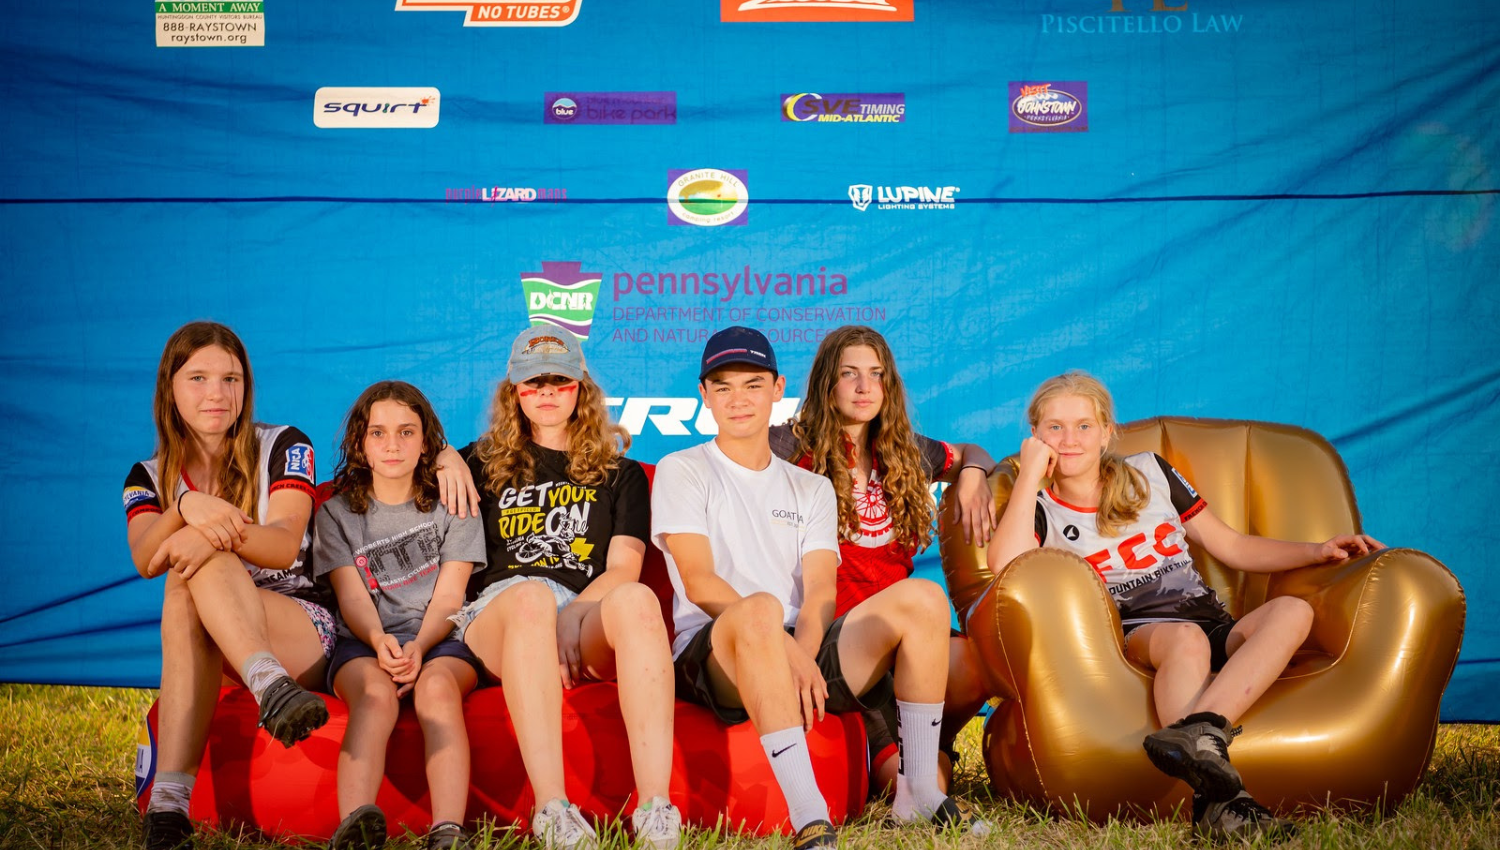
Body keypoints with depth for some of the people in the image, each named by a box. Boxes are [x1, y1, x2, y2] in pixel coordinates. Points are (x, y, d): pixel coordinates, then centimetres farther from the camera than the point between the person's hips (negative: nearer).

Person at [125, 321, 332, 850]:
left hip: (303, 633, -2)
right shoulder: (148, 478, 12)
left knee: (188, 582, -30)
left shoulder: (283, 447, 6)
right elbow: (145, 562, -10)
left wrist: (214, 534, -32)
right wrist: (187, 505, -31)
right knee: (186, 578, -31)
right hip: (212, 656, 2)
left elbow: (284, 546, -11)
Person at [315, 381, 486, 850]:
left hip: (440, 640, 0)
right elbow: (352, 596, 3)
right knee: (375, 692, -35)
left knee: (437, 684, -35)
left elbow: (449, 595, 4)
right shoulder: (337, 513, 15)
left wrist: (419, 646, -16)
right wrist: (380, 641, -20)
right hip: (364, 643, 0)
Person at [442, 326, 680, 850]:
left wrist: (571, 619, -11)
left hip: (588, 614, 0)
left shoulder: (620, 473, 25)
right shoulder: (486, 463, 28)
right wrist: (447, 459, 14)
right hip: (498, 614, 0)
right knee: (531, 595, -39)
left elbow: (624, 568, 10)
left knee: (635, 599, -37)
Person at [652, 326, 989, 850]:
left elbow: (820, 595, 6)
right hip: (715, 659, -4)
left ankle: (918, 793, -13)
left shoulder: (812, 489, 21)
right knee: (761, 610, -39)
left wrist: (803, 654, -18)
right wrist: (785, 651, -19)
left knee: (922, 600, -18)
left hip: (801, 652, 4)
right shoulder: (682, 472, 10)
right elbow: (699, 583, -6)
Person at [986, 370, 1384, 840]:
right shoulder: (1039, 509, 8)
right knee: (1186, 637, -37)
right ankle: (1217, 796, -57)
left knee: (1292, 611, -27)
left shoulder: (1149, 471, 19)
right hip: (1134, 637, -4)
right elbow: (1006, 567, -16)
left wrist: (1318, 551, 10)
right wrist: (1029, 475, -8)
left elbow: (1232, 546, 23)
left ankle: (1197, 732, -51)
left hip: (1220, 631, 4)